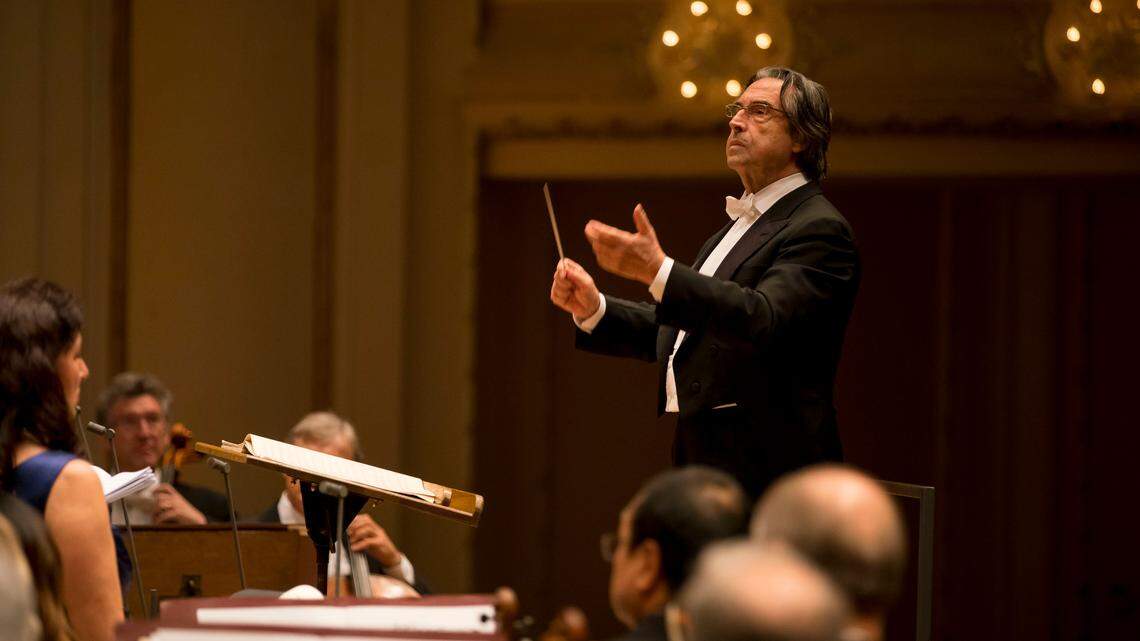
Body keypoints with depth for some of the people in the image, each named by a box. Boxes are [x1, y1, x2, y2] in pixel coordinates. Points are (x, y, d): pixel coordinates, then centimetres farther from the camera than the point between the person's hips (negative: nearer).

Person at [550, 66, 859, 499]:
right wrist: (593, 309, 8)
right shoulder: (741, 224, 23)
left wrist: (659, 273, -37)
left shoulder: (818, 229, -10)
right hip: (702, 461, 10)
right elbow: (673, 333, 25)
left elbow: (763, 320, -27)